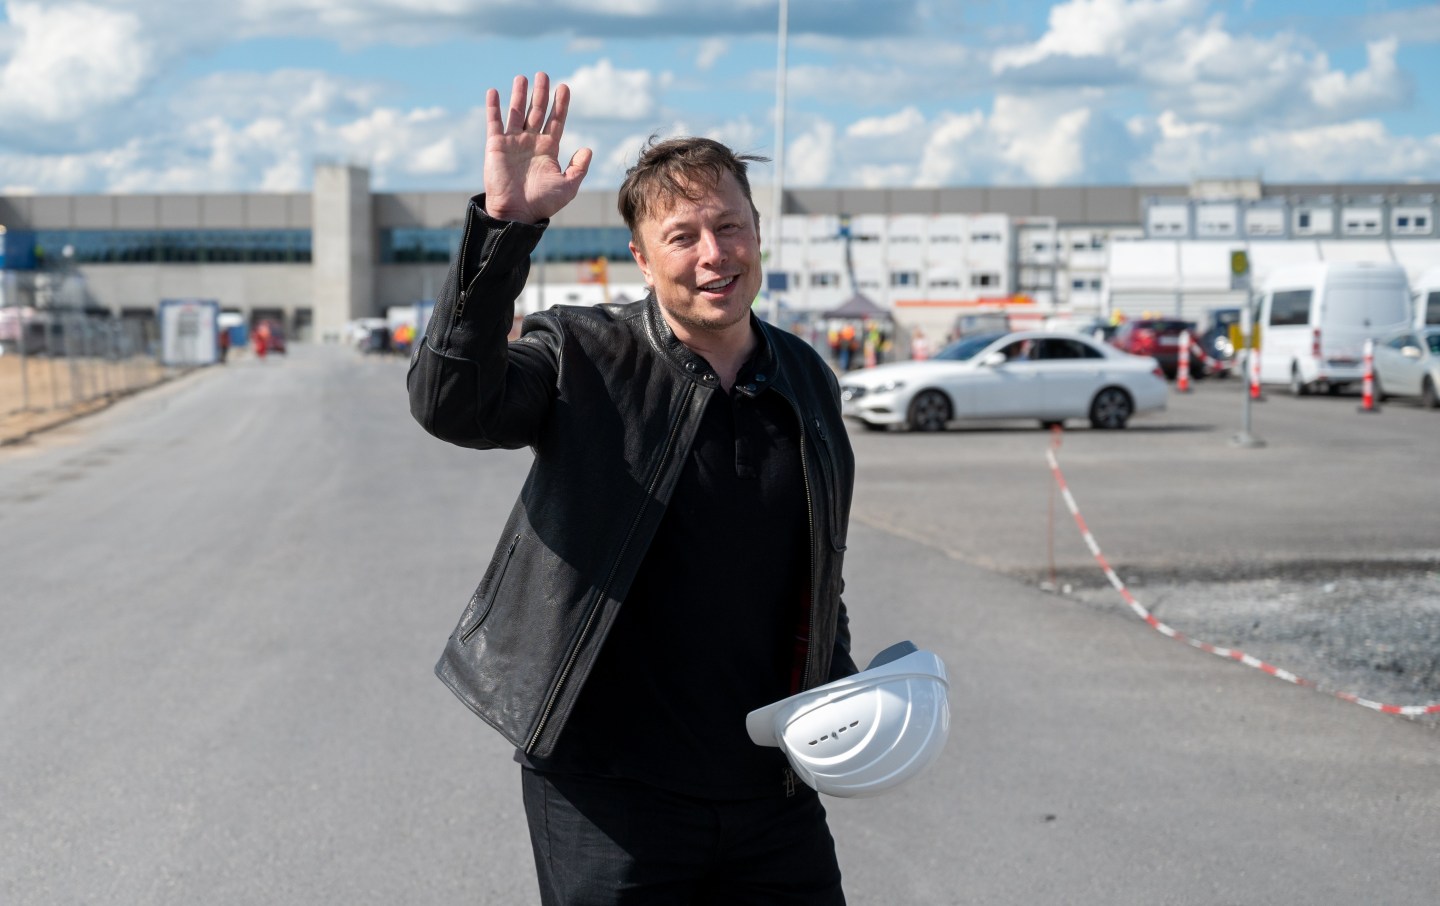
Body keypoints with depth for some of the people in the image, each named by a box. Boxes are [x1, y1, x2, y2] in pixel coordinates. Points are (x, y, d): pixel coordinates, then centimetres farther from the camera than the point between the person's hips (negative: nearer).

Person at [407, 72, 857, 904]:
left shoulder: (808, 382, 8)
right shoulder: (587, 359, -6)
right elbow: (449, 401, -26)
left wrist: (843, 692, 4)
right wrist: (505, 224, -33)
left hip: (775, 794, 4)